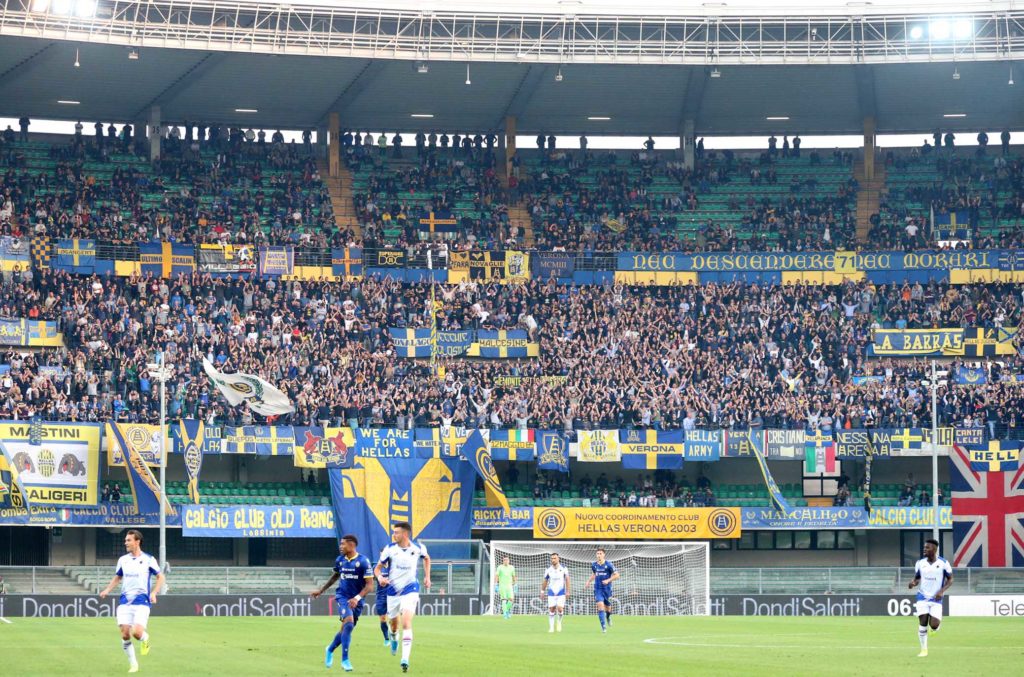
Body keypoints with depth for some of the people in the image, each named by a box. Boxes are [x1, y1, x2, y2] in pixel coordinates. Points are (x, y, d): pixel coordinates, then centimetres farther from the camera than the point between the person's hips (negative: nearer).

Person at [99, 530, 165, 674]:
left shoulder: (148, 560, -3)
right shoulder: (123, 560, 9)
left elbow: (160, 577, 4)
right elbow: (117, 577, 22)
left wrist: (153, 593, -10)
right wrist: (107, 590, 5)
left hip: (142, 601, -4)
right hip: (125, 601, 4)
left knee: (137, 632, -20)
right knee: (125, 634, -5)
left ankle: (145, 639, 17)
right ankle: (133, 664, 10)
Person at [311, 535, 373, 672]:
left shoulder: (363, 561, -11)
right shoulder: (340, 560, 2)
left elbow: (369, 585, -12)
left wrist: (357, 598, -24)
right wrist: (321, 590, 26)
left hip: (356, 601, 0)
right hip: (342, 597, 0)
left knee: (346, 629, 10)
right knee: (349, 623, -23)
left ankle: (330, 650, 39)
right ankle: (345, 660, -17)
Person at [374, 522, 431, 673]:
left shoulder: (418, 548, -7)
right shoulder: (390, 549, -9)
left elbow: (426, 558, 17)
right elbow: (378, 567, -4)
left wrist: (427, 577, 12)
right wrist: (380, 577, -25)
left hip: (410, 590, -2)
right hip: (393, 591, 2)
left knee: (407, 622, -19)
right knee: (394, 622, 18)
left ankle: (405, 658, -25)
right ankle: (394, 638, 55)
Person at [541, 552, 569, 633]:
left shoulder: (563, 569, -3)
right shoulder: (548, 570, 0)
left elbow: (567, 580, 3)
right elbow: (545, 581, 11)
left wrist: (567, 592, -1)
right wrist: (542, 591, 11)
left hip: (561, 593, -1)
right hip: (551, 593, 1)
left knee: (560, 609, -14)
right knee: (551, 610, -3)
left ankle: (559, 621, 16)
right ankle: (551, 627, 6)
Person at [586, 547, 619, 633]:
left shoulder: (609, 565, -8)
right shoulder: (594, 565, 3)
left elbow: (616, 575, -5)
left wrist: (608, 580, -17)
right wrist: (589, 581, 7)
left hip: (607, 589, -1)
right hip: (598, 589, 1)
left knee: (607, 607, 11)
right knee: (600, 606, -16)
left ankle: (608, 617, 48)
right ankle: (603, 626, -15)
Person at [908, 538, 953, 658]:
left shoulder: (943, 563, -6)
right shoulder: (920, 563, 2)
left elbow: (950, 579, 2)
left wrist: (942, 591, -14)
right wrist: (913, 583, -13)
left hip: (936, 599, -2)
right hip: (923, 597, 2)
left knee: (934, 626, -12)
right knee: (923, 623, -9)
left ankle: (935, 628, 28)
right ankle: (924, 649, 4)